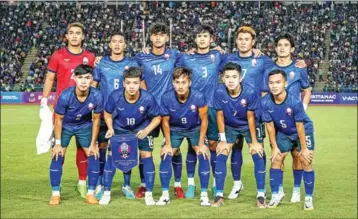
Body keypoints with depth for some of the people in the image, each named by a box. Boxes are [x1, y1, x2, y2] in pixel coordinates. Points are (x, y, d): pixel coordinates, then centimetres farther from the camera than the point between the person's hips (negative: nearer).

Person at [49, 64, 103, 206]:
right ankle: (55, 194, 2)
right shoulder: (65, 96, -33)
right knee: (57, 156, -10)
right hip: (65, 126, -1)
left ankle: (91, 193, 6)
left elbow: (96, 120, -13)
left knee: (93, 156, -6)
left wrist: (93, 144, -8)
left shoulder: (97, 96, -29)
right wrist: (58, 143, -15)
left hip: (85, 126, 2)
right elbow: (58, 119, -18)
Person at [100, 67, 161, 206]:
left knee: (146, 156, -8)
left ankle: (149, 194, 5)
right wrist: (110, 128, -21)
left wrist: (147, 130, -27)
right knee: (112, 156, -6)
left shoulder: (148, 98, -31)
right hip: (120, 129, 1)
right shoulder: (115, 96, -28)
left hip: (142, 129, -1)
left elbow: (157, 117, -13)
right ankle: (106, 193, 7)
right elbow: (107, 113, -7)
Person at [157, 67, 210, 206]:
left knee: (203, 156, -14)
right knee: (166, 156, -10)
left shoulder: (198, 97, -31)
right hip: (175, 129, 1)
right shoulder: (167, 98, -27)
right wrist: (168, 144, -8)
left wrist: (201, 144, -14)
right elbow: (165, 122, -11)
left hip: (195, 129, -1)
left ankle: (204, 194, -3)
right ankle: (165, 194, 2)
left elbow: (204, 120, -16)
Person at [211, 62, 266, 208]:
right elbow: (220, 116, -13)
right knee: (221, 156, -8)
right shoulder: (219, 92, -26)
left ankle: (261, 196, -3)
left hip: (249, 126, -1)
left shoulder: (250, 92, -30)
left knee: (258, 155, -12)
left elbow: (250, 117, -19)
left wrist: (254, 141, -14)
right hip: (229, 127, 1)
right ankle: (219, 195, 1)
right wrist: (223, 140, -9)